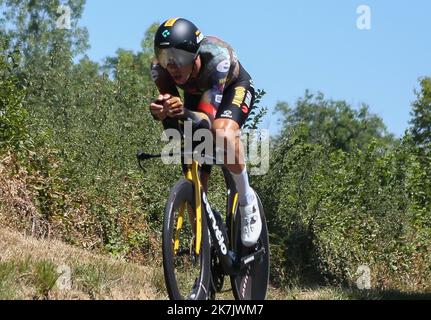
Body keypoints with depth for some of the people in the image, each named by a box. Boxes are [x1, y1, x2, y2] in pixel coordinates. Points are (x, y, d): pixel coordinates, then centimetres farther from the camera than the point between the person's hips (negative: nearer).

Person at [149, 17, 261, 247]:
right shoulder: (159, 68, -31)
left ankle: (247, 201, -16)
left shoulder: (217, 57, -42)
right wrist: (161, 112, -57)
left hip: (234, 88, -4)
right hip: (196, 95, 4)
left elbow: (208, 116, -46)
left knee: (223, 134, -37)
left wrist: (184, 112, -68)